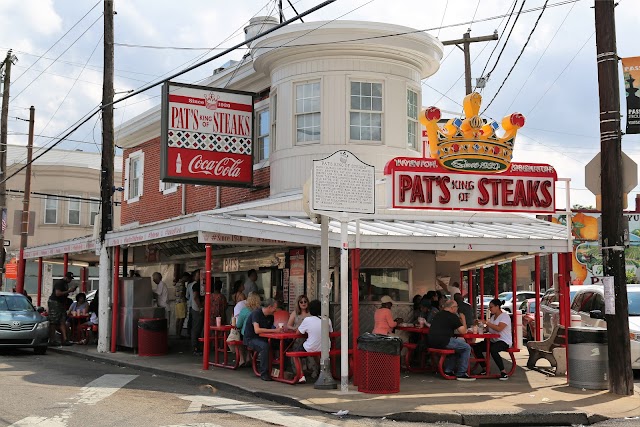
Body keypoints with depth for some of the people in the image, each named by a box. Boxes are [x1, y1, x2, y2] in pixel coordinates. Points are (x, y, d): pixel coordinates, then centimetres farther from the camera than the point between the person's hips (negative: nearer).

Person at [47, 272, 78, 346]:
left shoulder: (65, 284, 18)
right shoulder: (59, 283, -12)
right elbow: (58, 294, -22)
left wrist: (71, 290, 10)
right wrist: (68, 291, -18)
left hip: (61, 304, 10)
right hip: (54, 303, -10)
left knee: (62, 322, 2)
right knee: (53, 322, -7)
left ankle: (64, 339, -2)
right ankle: (51, 340, -4)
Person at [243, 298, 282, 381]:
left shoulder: (270, 316, 6)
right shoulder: (256, 313, -18)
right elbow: (257, 330, -30)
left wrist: (279, 329, -10)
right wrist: (274, 330, -30)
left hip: (261, 338, 7)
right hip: (250, 339, -7)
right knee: (265, 346, -36)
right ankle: (264, 373, -26)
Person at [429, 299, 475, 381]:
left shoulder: (438, 314, 22)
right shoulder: (452, 317, -4)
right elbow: (463, 331, -4)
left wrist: (458, 321, 32)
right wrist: (463, 320, 12)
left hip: (431, 342, 9)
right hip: (443, 342, -9)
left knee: (456, 346, 31)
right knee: (467, 348, -1)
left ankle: (448, 371, 26)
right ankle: (461, 374, -1)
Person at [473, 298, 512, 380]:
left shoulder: (505, 316, -9)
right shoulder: (493, 317, 18)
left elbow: (499, 328, -25)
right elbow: (488, 328, 20)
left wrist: (487, 323, -22)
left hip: (504, 342, -9)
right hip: (493, 341, 9)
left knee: (493, 349, -39)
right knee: (476, 347, -8)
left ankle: (503, 372, -30)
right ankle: (484, 369, 2)